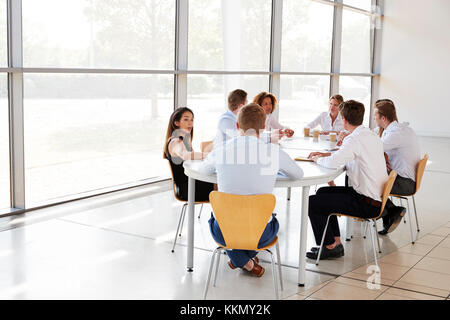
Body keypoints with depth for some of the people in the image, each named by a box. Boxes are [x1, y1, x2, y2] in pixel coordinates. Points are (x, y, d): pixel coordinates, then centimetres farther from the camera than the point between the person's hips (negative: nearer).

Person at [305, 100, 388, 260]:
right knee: (323, 192, 22)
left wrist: (317, 159, -7)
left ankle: (330, 247, 7)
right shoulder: (372, 135, 9)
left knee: (312, 203, -7)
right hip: (377, 197, 10)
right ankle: (335, 241, 23)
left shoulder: (355, 139, -21)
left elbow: (333, 163, -29)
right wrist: (326, 154, 17)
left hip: (367, 204, -10)